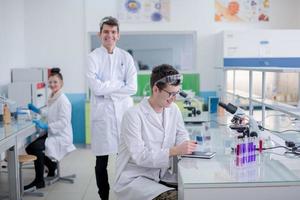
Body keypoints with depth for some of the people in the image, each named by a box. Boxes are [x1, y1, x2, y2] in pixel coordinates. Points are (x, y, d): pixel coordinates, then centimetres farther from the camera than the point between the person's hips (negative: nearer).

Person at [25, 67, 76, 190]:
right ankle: (51, 166, 22)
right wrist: (38, 111, 19)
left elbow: (64, 122, -23)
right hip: (52, 134, 9)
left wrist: (46, 126, -29)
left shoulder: (63, 100, -18)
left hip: (61, 137, -9)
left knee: (35, 147, -24)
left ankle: (39, 181, -8)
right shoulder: (52, 98, 8)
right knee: (29, 145, 4)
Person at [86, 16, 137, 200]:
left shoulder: (126, 57, 6)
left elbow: (133, 88, -4)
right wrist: (120, 83, -5)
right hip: (102, 114, -1)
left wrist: (107, 88, -9)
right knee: (101, 162, 8)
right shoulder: (93, 57, 1)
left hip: (124, 112, 2)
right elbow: (97, 88, -12)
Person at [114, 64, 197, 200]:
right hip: (133, 179, -6)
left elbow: (181, 135, 11)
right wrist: (175, 151, -30)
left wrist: (184, 146, -13)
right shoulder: (133, 115, -19)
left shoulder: (173, 109, 2)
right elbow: (140, 156, -24)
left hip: (161, 176, 7)